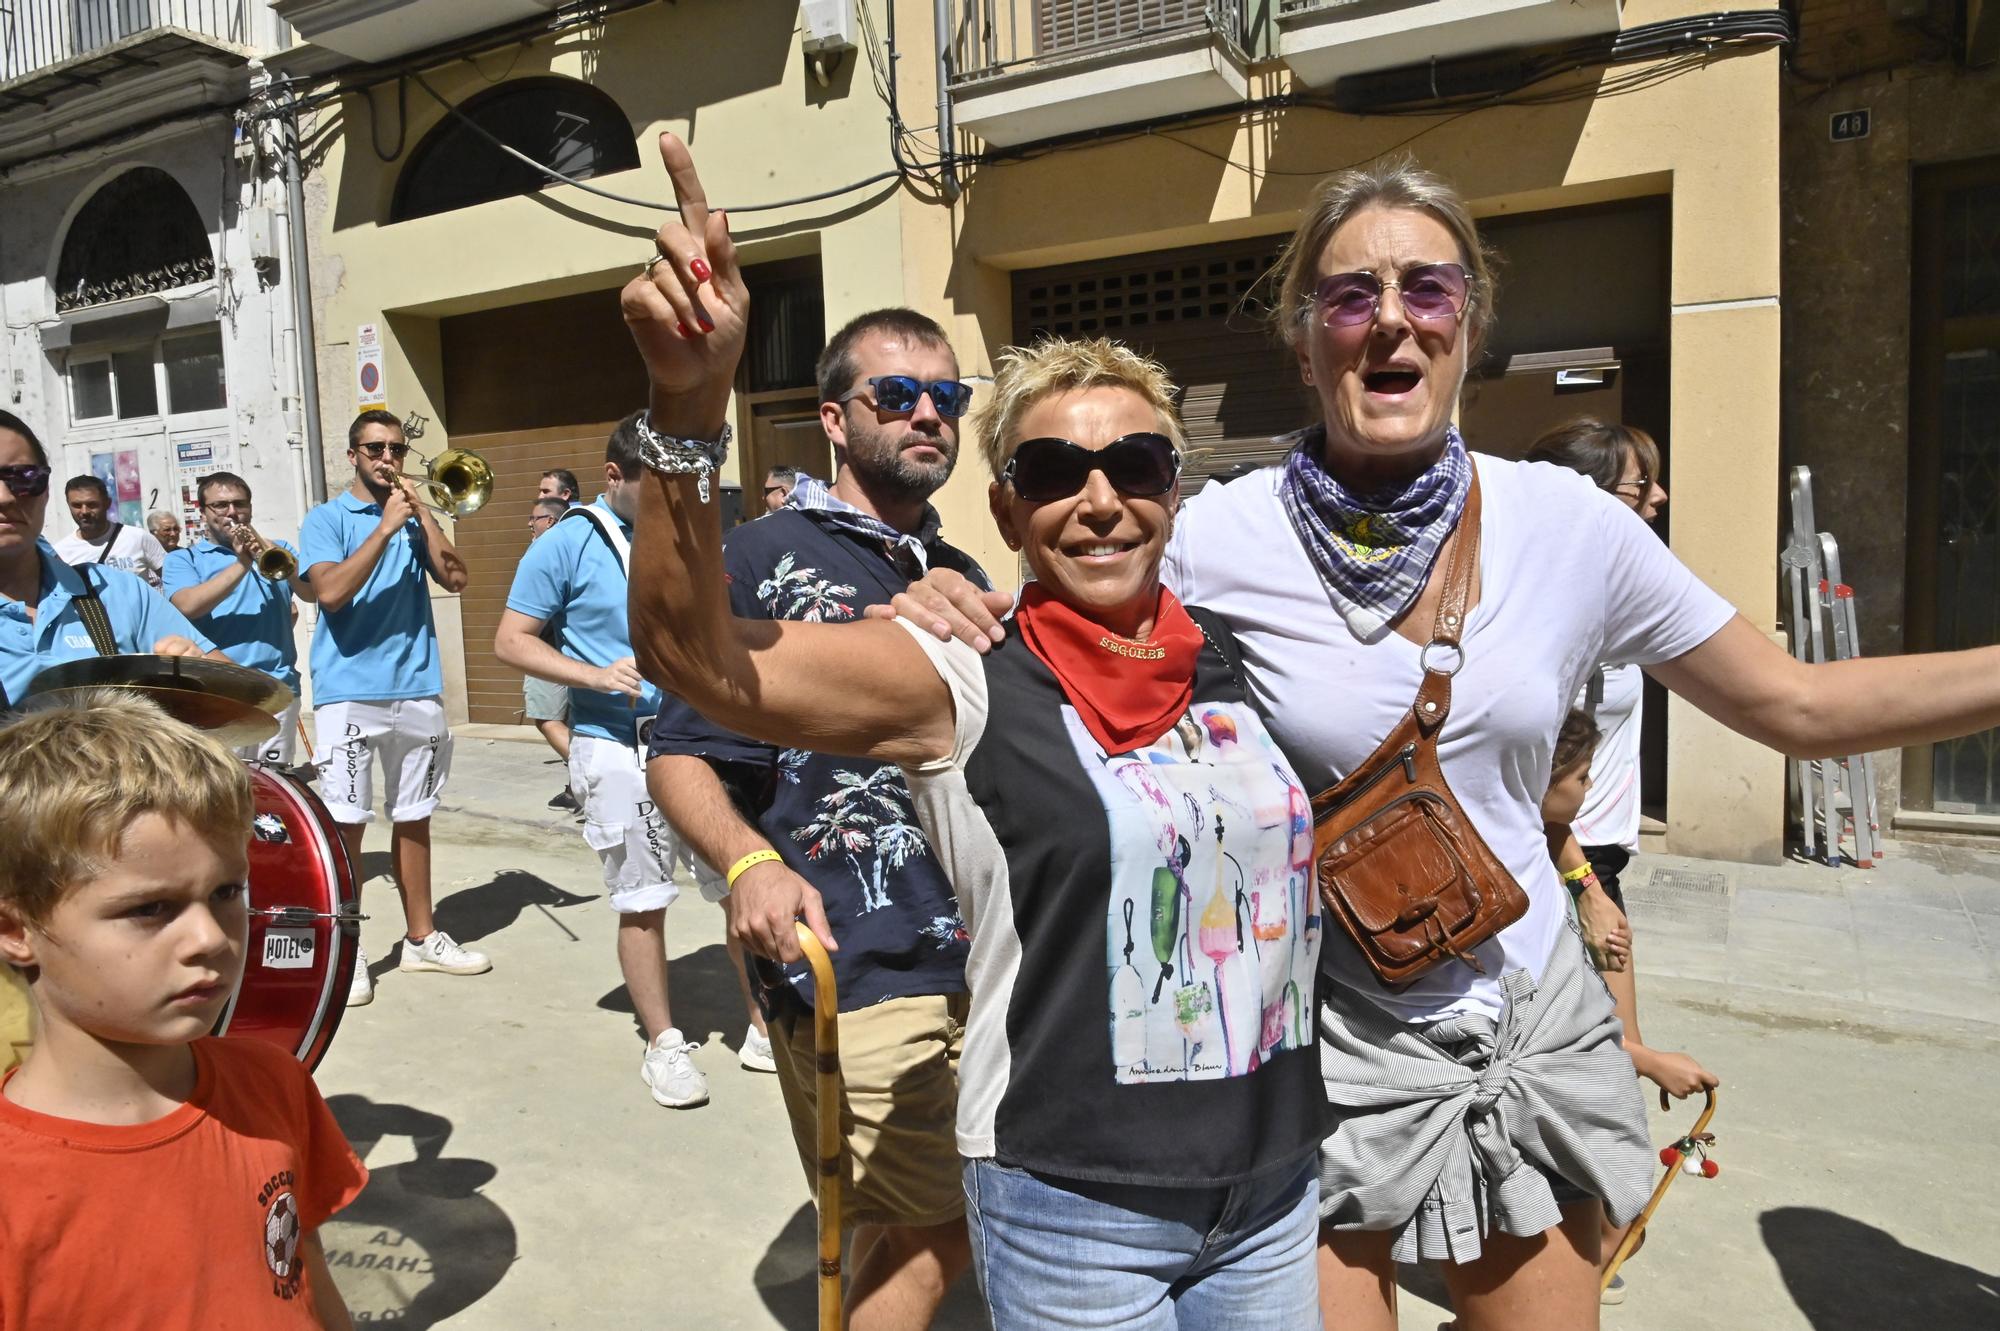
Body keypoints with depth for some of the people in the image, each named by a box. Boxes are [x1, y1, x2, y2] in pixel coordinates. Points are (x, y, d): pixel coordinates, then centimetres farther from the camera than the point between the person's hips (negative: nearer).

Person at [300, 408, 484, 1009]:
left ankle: (421, 937, 23)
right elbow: (331, 592, -15)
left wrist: (420, 511, -5)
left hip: (417, 689, 4)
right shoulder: (327, 518, 1)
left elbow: (455, 578, -2)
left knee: (413, 818, 12)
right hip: (348, 693, -4)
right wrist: (385, 527, -15)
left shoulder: (415, 517, 12)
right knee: (346, 822, -3)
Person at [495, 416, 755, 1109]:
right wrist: (595, 675, -15)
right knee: (643, 903, 5)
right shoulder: (569, 544, -1)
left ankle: (763, 1022, 21)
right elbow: (511, 640, -1)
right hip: (620, 746, -3)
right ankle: (663, 1042, 22)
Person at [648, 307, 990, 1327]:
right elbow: (680, 755, -11)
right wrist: (749, 861, -27)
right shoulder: (765, 557, -8)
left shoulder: (961, 576, 14)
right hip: (853, 972, -7)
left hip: (984, 953, 7)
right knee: (933, 1232, 1)